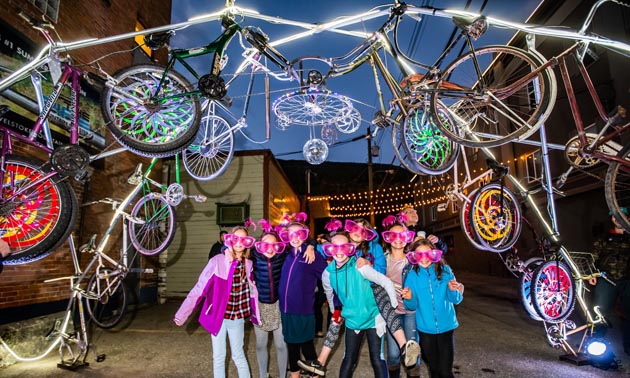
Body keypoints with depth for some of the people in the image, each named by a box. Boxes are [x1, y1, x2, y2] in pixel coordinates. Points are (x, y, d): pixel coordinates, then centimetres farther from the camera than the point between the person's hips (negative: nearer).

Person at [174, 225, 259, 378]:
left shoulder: (249, 264, -4)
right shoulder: (217, 261, -15)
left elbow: (252, 291, 5)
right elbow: (199, 288, -15)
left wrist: (257, 315, 9)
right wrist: (181, 314, -15)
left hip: (237, 318, 2)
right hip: (217, 316, -2)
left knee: (238, 355, 14)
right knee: (218, 357, 13)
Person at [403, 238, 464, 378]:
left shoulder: (445, 271, -8)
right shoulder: (412, 275, -7)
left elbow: (456, 300, -6)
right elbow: (412, 306, -6)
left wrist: (453, 291, -26)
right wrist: (409, 299, -26)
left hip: (446, 327, -1)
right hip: (425, 329, 1)